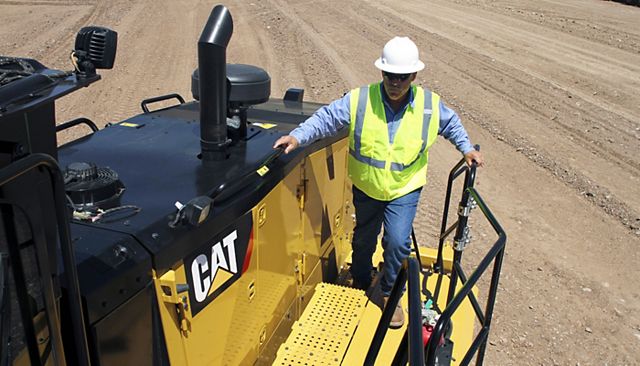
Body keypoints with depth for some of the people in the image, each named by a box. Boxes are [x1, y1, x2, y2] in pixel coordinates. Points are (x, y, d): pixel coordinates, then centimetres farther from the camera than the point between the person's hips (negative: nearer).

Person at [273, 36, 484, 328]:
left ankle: (391, 295, 15)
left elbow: (451, 124, 9)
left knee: (397, 241, -12)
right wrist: (298, 137, -28)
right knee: (364, 238, 19)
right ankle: (360, 284, 47)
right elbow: (325, 118, -15)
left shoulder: (430, 105, -12)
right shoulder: (359, 100, -18)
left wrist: (466, 148, 3)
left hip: (404, 190, -1)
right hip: (366, 188, 1)